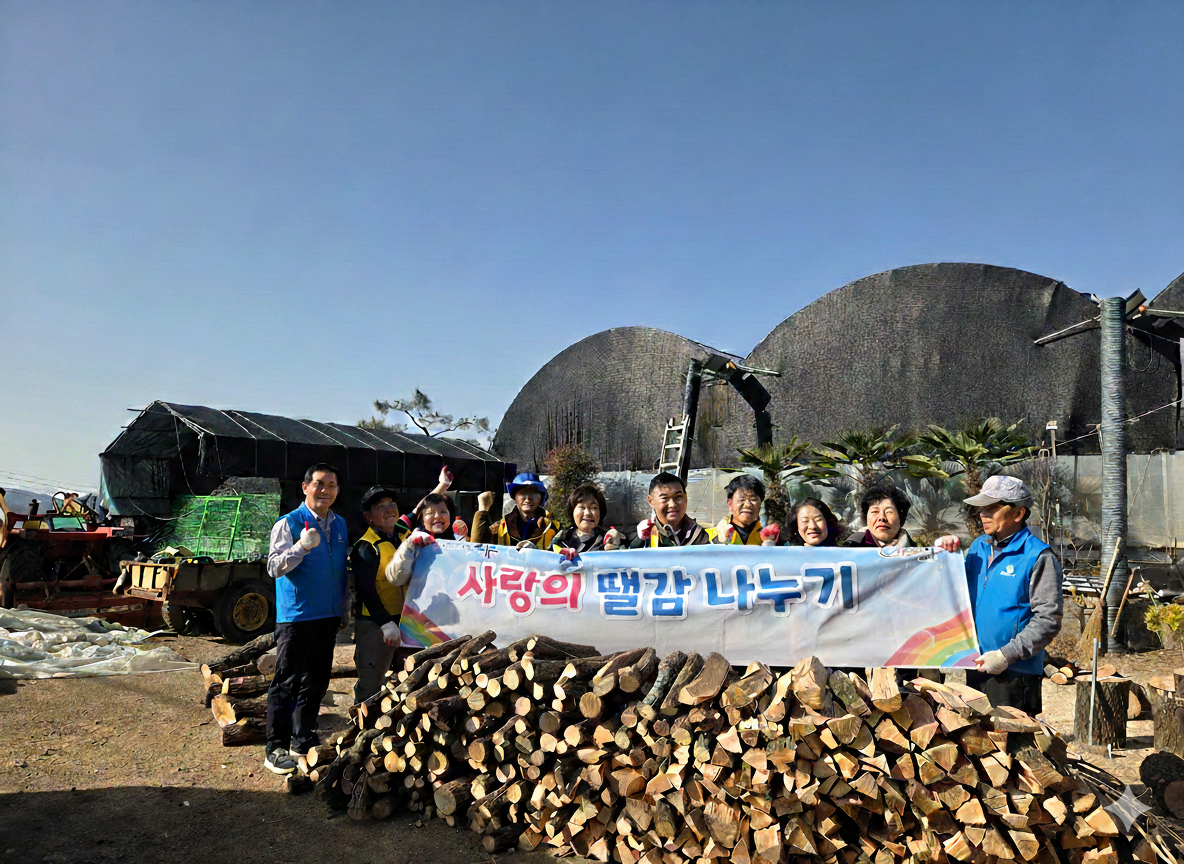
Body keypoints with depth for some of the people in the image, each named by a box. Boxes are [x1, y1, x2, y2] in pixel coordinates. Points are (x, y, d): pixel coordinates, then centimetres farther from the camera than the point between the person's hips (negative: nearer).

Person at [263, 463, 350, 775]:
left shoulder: (340, 525, 11)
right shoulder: (288, 523, -8)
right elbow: (274, 568, -16)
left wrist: (343, 610, 18)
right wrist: (301, 546, -31)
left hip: (328, 617, 6)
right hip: (296, 617, -6)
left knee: (316, 682, 14)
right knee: (286, 683, -1)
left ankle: (303, 740, 28)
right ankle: (275, 749, 9)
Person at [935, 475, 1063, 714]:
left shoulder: (1038, 557, -11)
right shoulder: (978, 547, 10)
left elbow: (1048, 620, -15)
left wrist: (1007, 655, -19)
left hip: (1015, 674, -7)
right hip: (976, 668, 7)